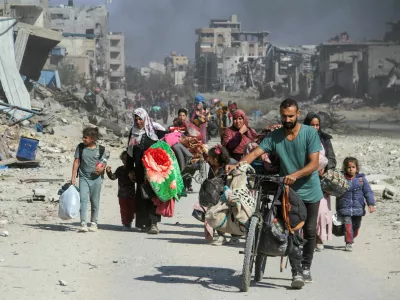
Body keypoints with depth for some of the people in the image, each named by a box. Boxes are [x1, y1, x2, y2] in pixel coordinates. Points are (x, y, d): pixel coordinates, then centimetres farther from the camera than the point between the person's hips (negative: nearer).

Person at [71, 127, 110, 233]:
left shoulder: (101, 149, -2)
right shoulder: (80, 147, 3)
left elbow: (103, 163, 9)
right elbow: (76, 162, 4)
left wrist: (101, 169, -14)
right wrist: (73, 176, -1)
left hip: (96, 178, 0)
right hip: (83, 177, 0)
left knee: (95, 201, 7)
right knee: (83, 199, -12)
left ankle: (94, 223, 19)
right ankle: (83, 224, -14)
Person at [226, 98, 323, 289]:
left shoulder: (310, 133, -13)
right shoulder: (275, 136, -6)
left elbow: (314, 163, -20)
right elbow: (255, 153, -15)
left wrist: (295, 175, -37)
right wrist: (237, 165, -34)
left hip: (310, 192, -1)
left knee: (309, 232, 9)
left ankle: (306, 268, 25)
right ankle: (297, 273, -9)